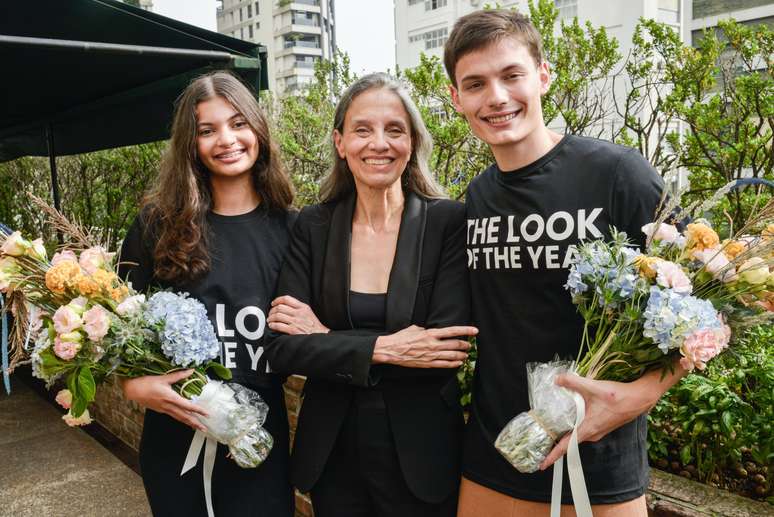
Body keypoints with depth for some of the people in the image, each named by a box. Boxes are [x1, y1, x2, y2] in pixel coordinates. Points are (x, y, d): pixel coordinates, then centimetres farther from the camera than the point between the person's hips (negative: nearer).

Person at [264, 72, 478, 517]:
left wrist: (327, 337, -15)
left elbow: (447, 348, -18)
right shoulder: (313, 227, -3)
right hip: (331, 453, 3)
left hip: (421, 453, -2)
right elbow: (282, 347, -9)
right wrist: (381, 349, -21)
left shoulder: (449, 221, -10)